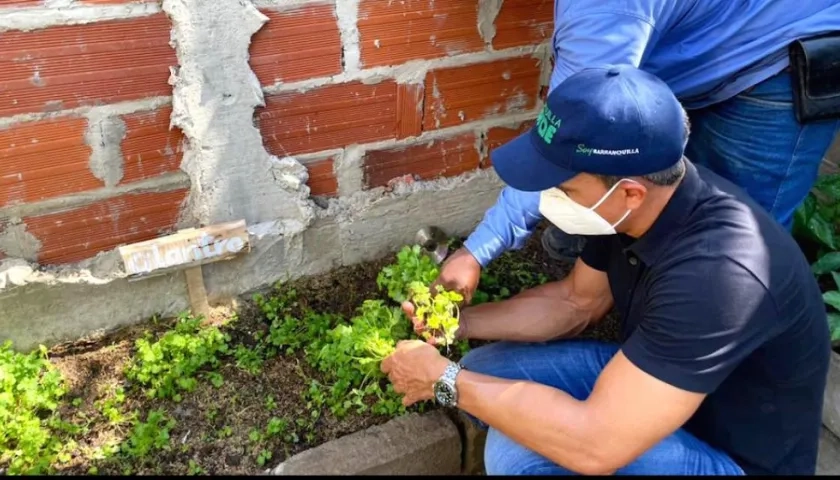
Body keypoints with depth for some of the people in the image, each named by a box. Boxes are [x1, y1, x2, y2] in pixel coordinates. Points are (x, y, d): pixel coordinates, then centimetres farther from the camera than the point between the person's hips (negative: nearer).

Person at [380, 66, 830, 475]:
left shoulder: (718, 273, -38)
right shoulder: (632, 208, -12)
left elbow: (595, 446, -38)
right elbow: (576, 302, 6)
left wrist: (445, 380, -27)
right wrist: (459, 321, -5)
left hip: (732, 457, -7)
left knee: (517, 450, -28)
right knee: (486, 373, -3)